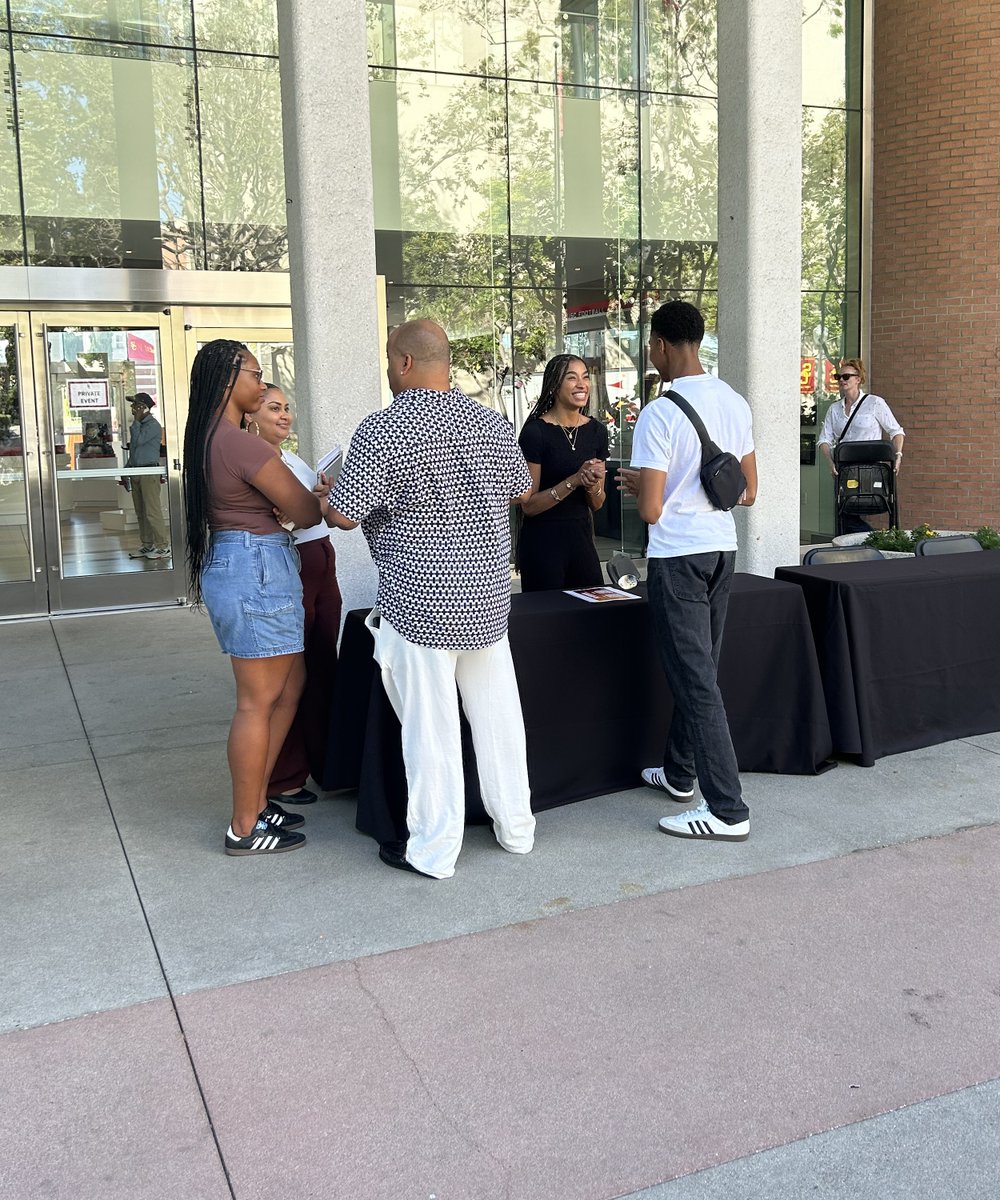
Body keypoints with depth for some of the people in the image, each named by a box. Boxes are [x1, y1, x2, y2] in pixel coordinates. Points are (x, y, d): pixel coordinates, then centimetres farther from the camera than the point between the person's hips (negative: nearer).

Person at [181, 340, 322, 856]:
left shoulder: (206, 440, 11)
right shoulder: (245, 445, -19)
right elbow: (306, 512, -14)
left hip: (228, 563, 10)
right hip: (256, 569, -10)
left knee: (290, 685, 18)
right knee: (258, 701, 0)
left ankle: (255, 800, 26)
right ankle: (245, 828, 11)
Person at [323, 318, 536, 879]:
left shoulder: (382, 430, -14)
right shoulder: (493, 423, 5)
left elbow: (343, 516, -12)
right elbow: (522, 490, 19)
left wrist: (324, 496, 10)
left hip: (421, 602, -5)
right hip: (490, 598, 6)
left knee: (431, 725, 4)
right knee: (498, 713, 15)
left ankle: (434, 849, 14)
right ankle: (516, 826, 28)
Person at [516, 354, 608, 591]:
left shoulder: (597, 431, 5)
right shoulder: (535, 432, -11)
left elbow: (596, 505, 11)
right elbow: (528, 505, -13)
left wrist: (592, 485, -11)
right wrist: (574, 480, -22)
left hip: (582, 538, 5)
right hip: (543, 542, -5)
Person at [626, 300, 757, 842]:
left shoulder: (659, 414, -16)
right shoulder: (735, 404, 6)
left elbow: (650, 510, -18)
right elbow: (749, 493, 12)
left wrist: (635, 482, 2)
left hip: (678, 555, -8)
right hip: (722, 548, 8)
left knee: (695, 679, -4)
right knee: (699, 668, 19)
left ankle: (727, 810, -1)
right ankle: (678, 772, 35)